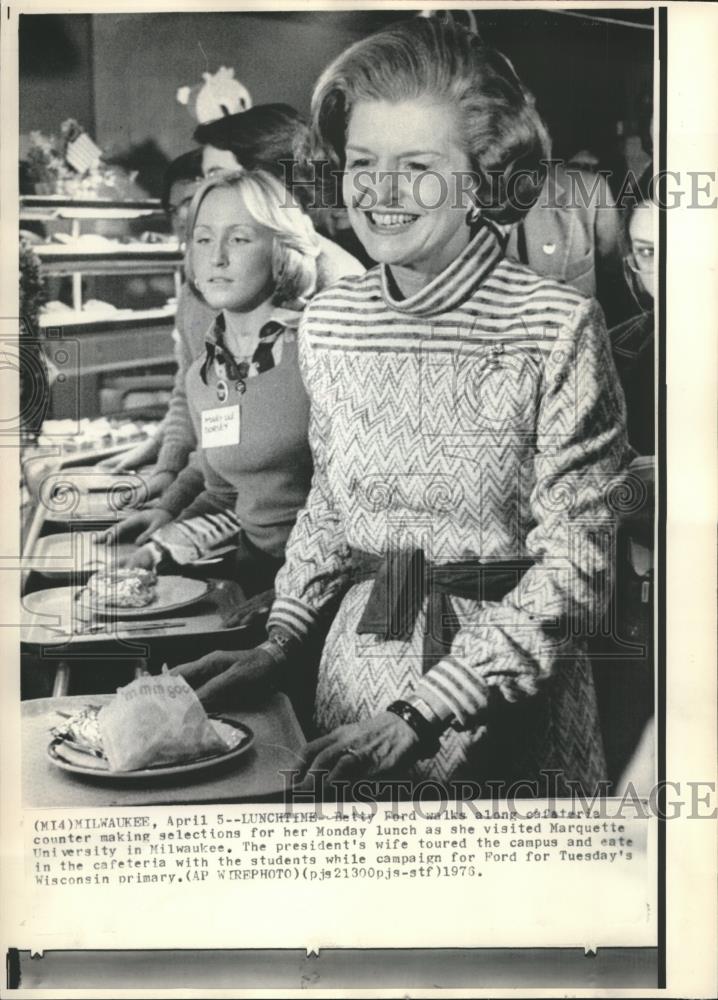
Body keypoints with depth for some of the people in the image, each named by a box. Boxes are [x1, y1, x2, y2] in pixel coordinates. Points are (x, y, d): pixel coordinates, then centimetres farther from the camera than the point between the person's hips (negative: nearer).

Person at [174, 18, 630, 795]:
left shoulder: (558, 327, -17)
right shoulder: (326, 321, -2)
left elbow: (574, 563, -17)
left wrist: (421, 714, -21)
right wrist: (282, 640, -2)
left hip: (509, 687, -4)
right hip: (357, 654, 4)